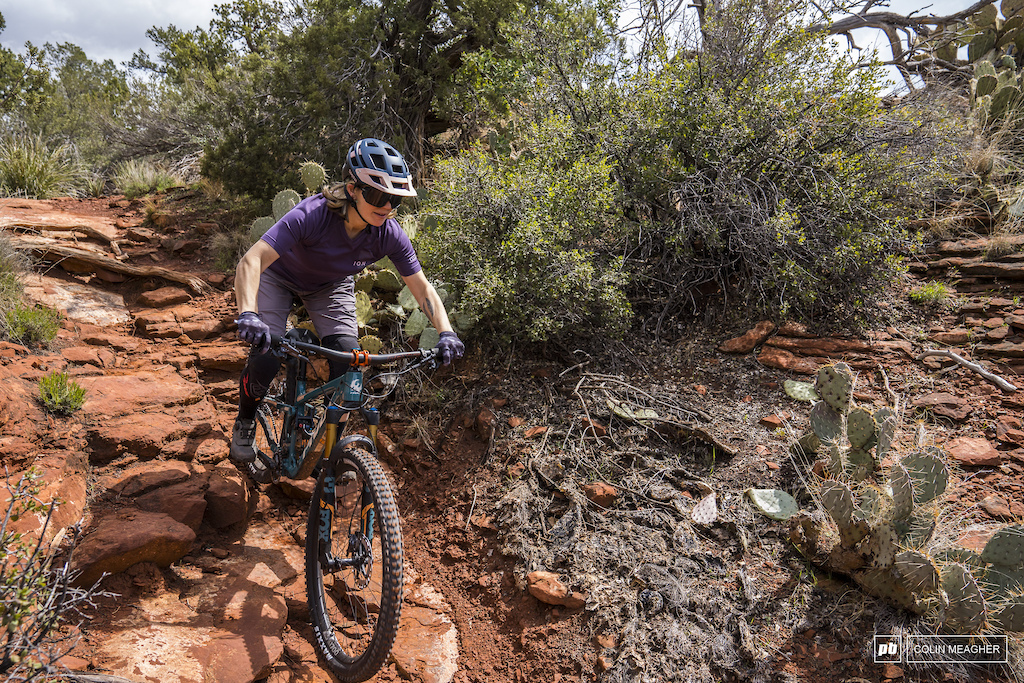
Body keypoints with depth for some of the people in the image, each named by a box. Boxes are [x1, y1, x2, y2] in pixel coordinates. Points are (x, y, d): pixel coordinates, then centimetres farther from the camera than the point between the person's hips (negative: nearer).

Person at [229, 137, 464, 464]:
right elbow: (251, 261, -45)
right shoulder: (312, 214, -39)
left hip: (330, 286, 3)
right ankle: (244, 423, 14)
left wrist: (446, 333, -34)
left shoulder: (389, 235, -27)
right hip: (280, 278, -3)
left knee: (349, 360, -16)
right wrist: (248, 315, -61)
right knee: (266, 357, -19)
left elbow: (422, 288, -19)